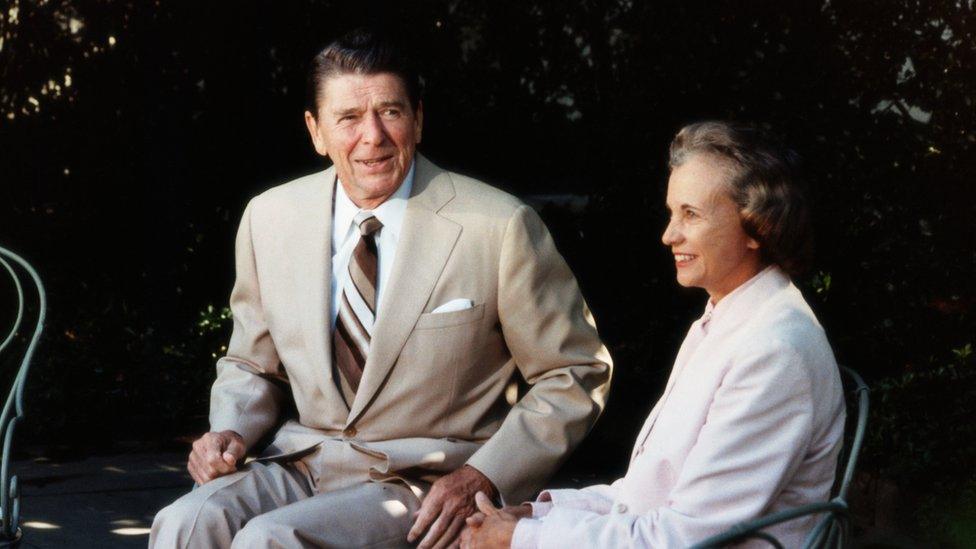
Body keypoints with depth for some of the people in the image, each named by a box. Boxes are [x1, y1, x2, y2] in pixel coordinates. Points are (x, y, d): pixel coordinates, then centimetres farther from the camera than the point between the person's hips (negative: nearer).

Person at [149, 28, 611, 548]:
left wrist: (482, 478, -12)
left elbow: (576, 375, 0)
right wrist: (231, 431, -3)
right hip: (300, 467, 4)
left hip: (424, 488, -4)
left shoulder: (499, 228, -8)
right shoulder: (269, 219, 5)